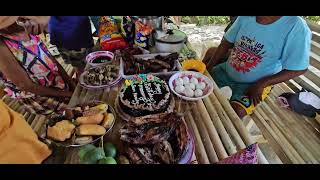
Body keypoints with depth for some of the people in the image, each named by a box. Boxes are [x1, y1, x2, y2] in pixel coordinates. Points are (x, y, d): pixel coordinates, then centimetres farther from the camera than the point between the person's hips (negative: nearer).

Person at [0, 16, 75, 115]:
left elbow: (50, 58, 0)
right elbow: (27, 86, -22)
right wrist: (64, 94, -18)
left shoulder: (22, 28, -3)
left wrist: (71, 82, -5)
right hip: (41, 98, -7)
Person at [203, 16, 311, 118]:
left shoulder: (297, 28, -20)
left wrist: (261, 84, -24)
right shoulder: (245, 18, -7)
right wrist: (208, 68, -6)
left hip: (255, 84, -5)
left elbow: (299, 69, -16)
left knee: (235, 112, -26)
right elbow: (225, 44, 1)